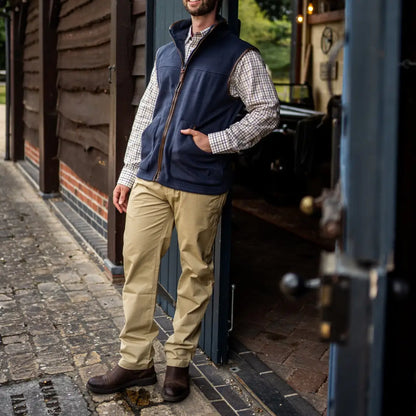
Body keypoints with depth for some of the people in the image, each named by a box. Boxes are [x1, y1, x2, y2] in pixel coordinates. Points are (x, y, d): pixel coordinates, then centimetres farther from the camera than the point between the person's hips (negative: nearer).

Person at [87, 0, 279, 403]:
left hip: (200, 184, -5)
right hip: (150, 179, 5)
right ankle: (135, 361, 16)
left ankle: (179, 362, 19)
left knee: (196, 271, 4)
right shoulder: (166, 53, 18)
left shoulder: (239, 56, 2)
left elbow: (266, 112, -3)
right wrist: (127, 174, 14)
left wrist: (215, 141, -12)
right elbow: (145, 115, 19)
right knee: (136, 265, 4)